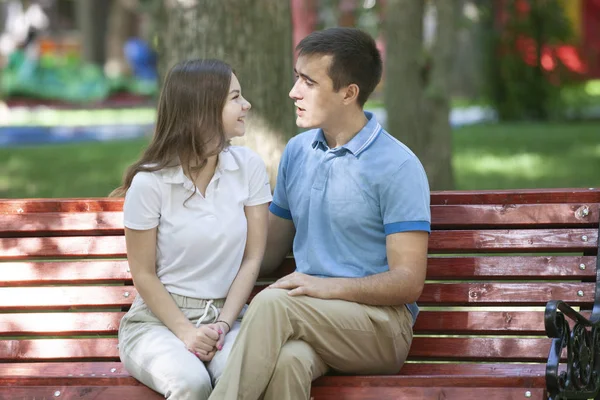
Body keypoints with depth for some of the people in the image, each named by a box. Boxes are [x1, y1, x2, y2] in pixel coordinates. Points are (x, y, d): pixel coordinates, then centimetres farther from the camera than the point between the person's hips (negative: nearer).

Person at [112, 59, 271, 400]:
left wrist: (223, 325, -9)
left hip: (228, 315, 2)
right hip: (160, 318, -2)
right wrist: (185, 333, -12)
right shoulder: (150, 183, -8)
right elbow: (143, 274, -2)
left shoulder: (248, 167, 1)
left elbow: (252, 259, 2)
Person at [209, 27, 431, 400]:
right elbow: (270, 253, 21)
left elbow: (408, 282, -9)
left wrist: (330, 287, -21)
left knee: (272, 304, -33)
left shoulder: (398, 166, -5)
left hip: (381, 322, -4)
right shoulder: (297, 151, 15)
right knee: (287, 360, -35)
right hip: (309, 320, 4)